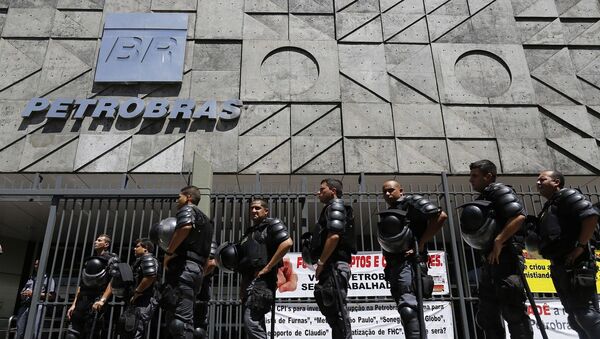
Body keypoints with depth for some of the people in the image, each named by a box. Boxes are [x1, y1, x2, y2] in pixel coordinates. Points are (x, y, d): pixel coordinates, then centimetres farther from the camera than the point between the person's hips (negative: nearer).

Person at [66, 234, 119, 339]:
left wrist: (102, 300, -23)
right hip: (82, 303, 7)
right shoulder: (89, 261, 24)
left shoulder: (111, 259, 2)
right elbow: (81, 285, 21)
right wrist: (74, 304, 13)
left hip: (96, 303, -6)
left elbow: (113, 281, -11)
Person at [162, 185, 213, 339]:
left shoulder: (187, 209, 3)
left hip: (183, 267, -9)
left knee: (179, 321, -15)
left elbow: (185, 227, -21)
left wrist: (168, 252, -14)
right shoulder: (206, 220, 29)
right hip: (197, 269, 9)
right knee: (186, 319, 10)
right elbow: (207, 254, 27)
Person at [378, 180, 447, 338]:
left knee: (407, 308, -24)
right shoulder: (388, 215, 24)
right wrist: (388, 266, 11)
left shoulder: (411, 203, 1)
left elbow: (441, 216, -12)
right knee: (407, 312, 10)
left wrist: (420, 244, -14)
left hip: (408, 262, -9)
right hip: (394, 267, 9)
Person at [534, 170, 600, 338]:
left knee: (584, 312, -11)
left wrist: (581, 246, -19)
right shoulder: (548, 208, 24)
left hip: (575, 263, -10)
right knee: (575, 316, 11)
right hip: (560, 266, 10)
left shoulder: (567, 195, -2)